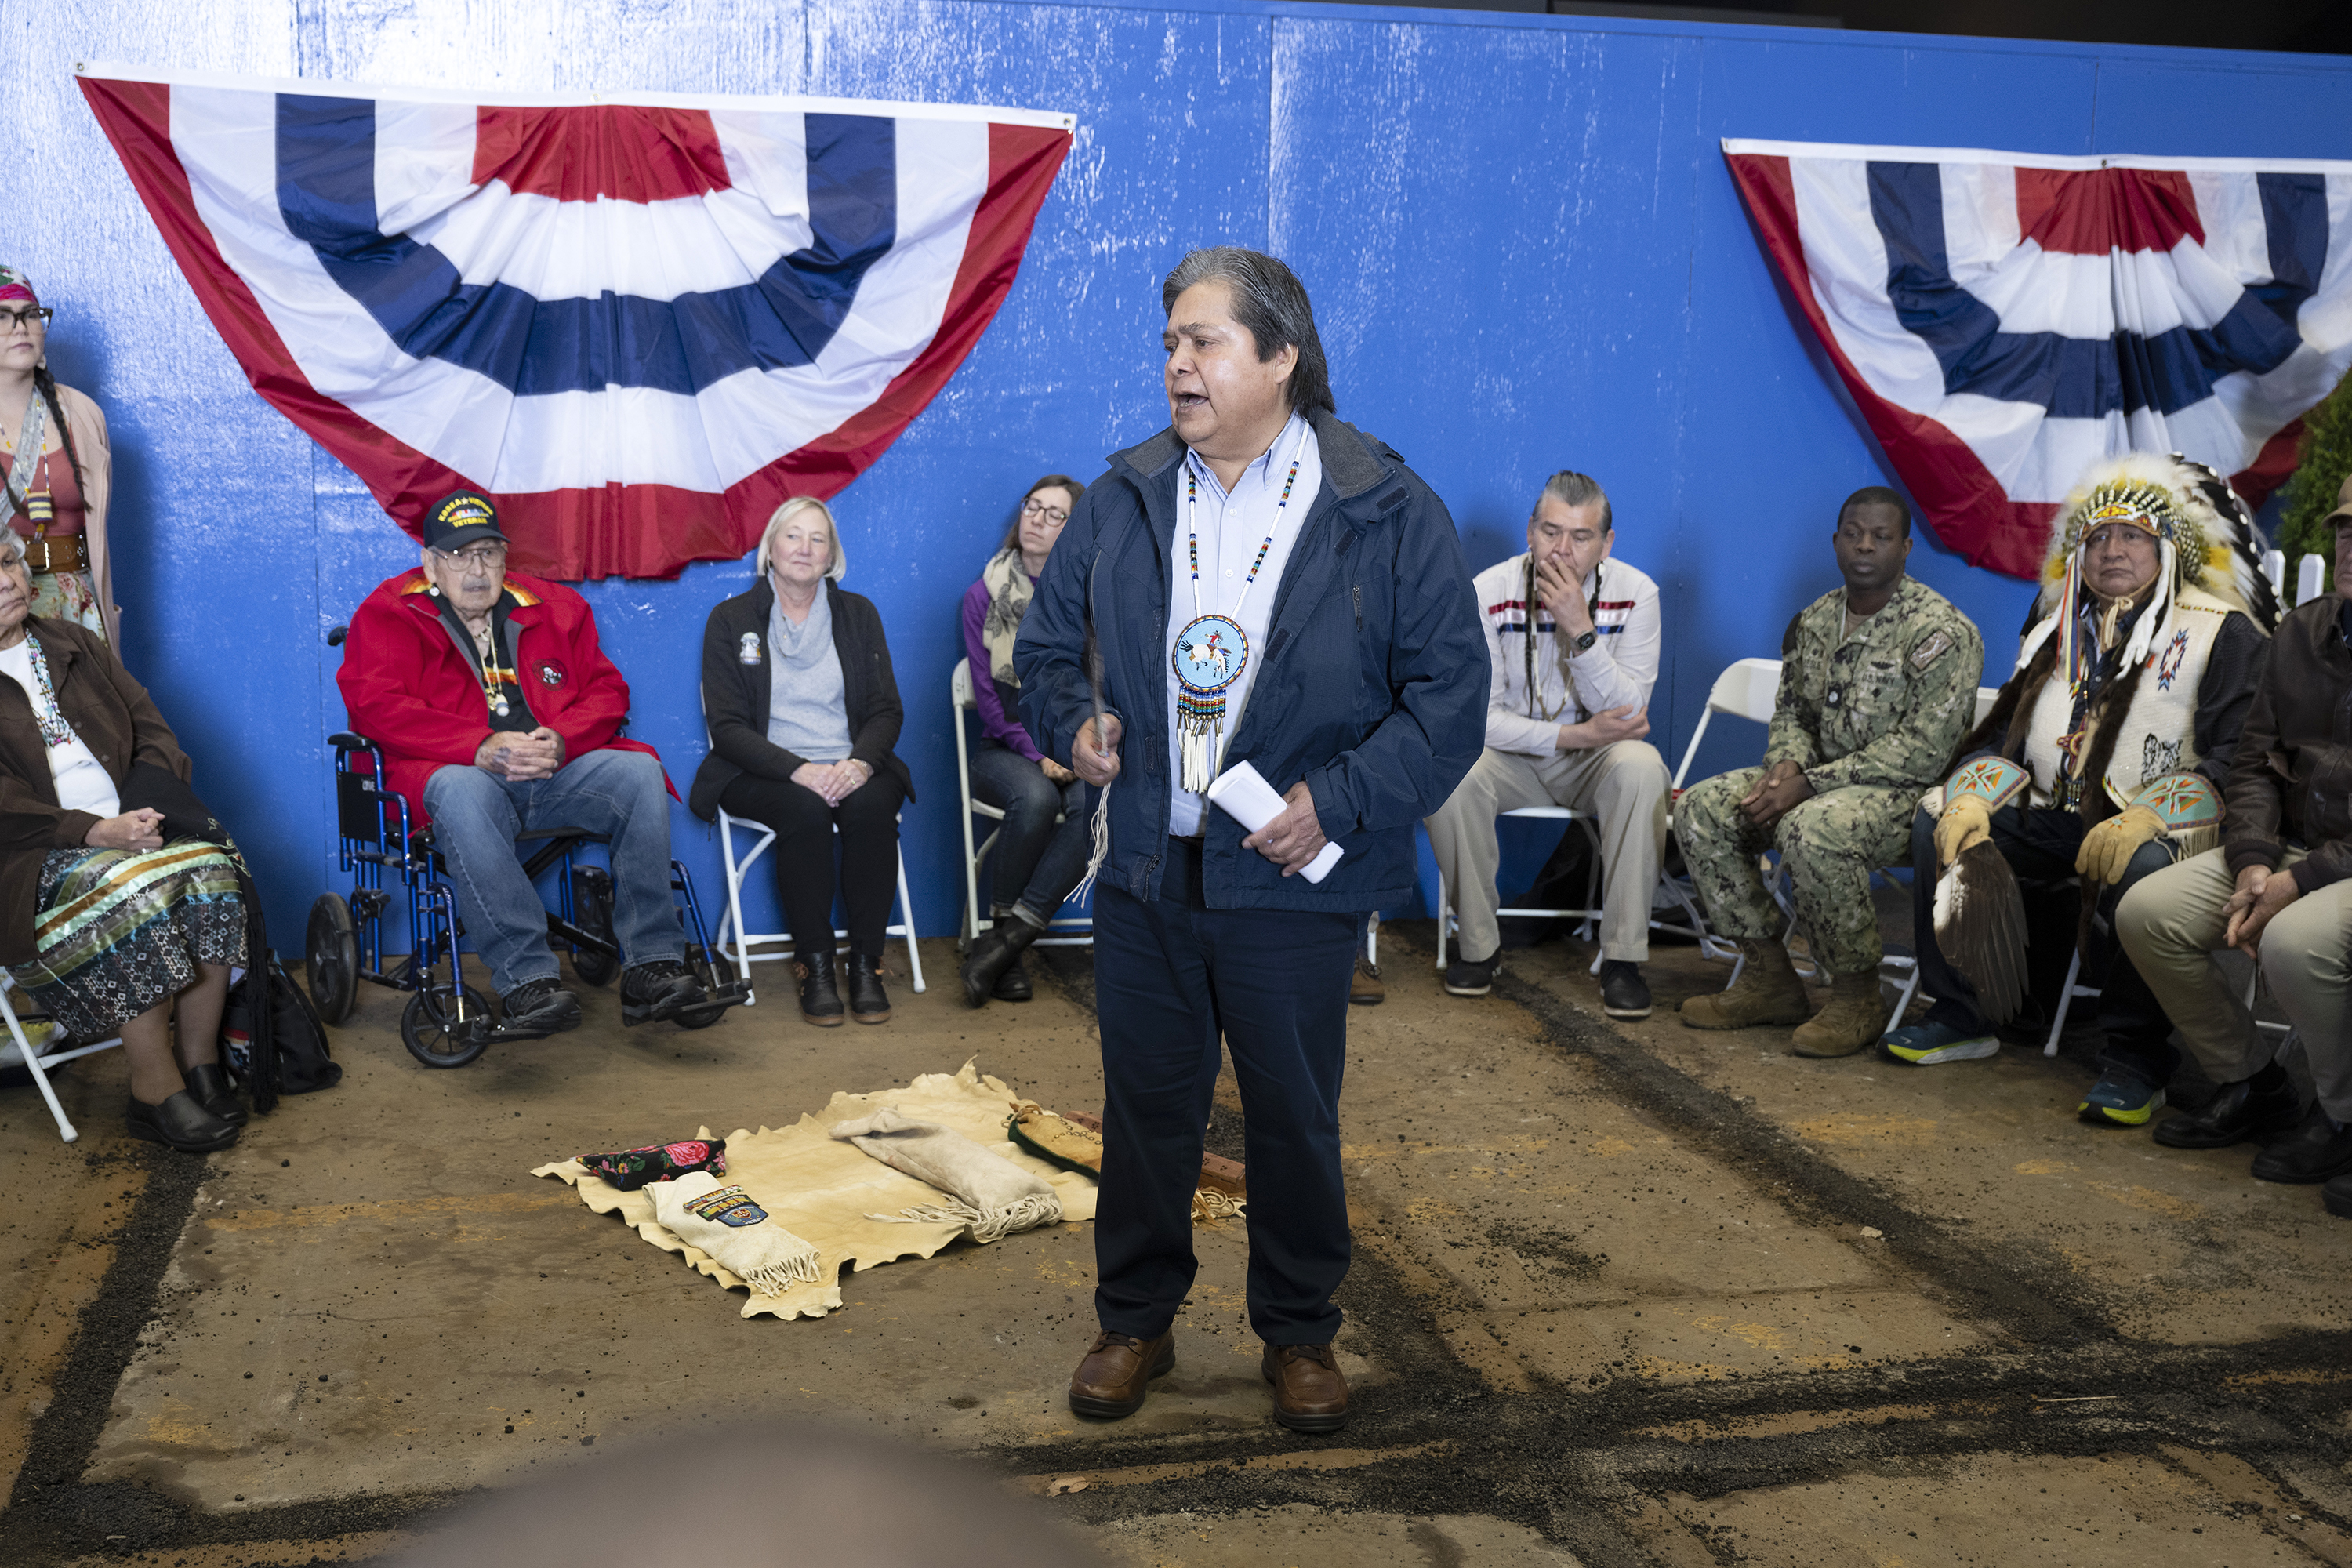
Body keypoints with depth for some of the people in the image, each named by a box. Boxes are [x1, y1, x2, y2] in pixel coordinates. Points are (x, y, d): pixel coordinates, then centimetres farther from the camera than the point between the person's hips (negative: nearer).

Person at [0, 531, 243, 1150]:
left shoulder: (74, 644, 18)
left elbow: (151, 728, 14)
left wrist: (150, 804, -6)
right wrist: (98, 831, -24)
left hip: (125, 829, 5)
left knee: (211, 868, -25)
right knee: (134, 890, -34)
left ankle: (200, 1059, -16)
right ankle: (156, 1090, -24)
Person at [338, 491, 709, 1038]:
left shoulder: (556, 607, 19)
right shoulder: (388, 613, 8)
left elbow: (606, 689, 13)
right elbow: (375, 705, -8)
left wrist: (561, 740, -11)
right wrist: (482, 747, -20)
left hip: (556, 771, 4)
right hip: (460, 773, -3)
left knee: (639, 771, -23)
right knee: (462, 793, -39)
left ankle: (651, 961, -24)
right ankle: (526, 980, -42)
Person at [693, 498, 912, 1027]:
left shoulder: (858, 614, 12)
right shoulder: (731, 620, 4)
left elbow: (887, 710, 7)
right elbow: (727, 727, -4)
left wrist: (861, 762, -17)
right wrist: (797, 770, -21)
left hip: (849, 768, 2)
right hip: (765, 773, -2)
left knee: (871, 805, -32)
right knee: (806, 810, -34)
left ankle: (866, 963, -22)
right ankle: (814, 965, -23)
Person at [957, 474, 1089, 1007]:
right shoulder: (984, 597, 5)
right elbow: (988, 694, 0)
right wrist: (1037, 756, -13)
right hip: (1006, 748, -1)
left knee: (1098, 802, -34)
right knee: (1034, 799, -36)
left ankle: (1003, 938, -29)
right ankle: (1007, 940, -20)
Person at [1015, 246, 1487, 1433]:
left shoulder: (1389, 512, -6)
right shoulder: (1121, 500, 6)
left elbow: (1449, 694, -7)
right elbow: (1046, 643, 17)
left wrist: (1341, 801, -16)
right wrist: (1072, 721, -4)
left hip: (1292, 878, -3)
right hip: (1145, 867, 3)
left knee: (1294, 1116, 10)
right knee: (1145, 1105, 12)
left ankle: (1300, 1334, 29)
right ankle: (1136, 1320, 30)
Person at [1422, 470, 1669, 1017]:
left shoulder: (1635, 593, -11)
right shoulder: (1490, 593, -13)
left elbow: (1629, 714, -18)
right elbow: (1478, 716, -14)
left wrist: (1580, 628, -30)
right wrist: (1571, 734, -25)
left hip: (1596, 761, 0)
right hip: (1514, 755, 0)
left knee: (1640, 767, -33)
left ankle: (1623, 956, -21)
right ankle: (1478, 944, -11)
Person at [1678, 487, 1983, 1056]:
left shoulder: (1941, 630, -14)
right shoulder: (1813, 621, 10)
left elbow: (1923, 749, -21)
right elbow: (1791, 712, 18)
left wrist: (1811, 783, -24)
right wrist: (1786, 765, -8)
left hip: (1908, 794, -8)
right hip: (1820, 781, 8)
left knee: (1811, 829, -37)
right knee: (1702, 807, -9)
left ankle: (1857, 1001, -20)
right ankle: (1768, 978, -3)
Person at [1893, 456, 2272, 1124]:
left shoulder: (2224, 634, -1)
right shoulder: (2059, 633, 18)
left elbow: (2236, 758, -13)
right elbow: (2004, 738, 18)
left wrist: (2142, 818, -29)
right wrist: (1970, 801, -5)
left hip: (2157, 832, -6)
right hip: (2055, 820, 7)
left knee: (2144, 864, -39)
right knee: (1935, 822, -9)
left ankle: (2136, 1057, -24)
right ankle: (1963, 1015, -1)